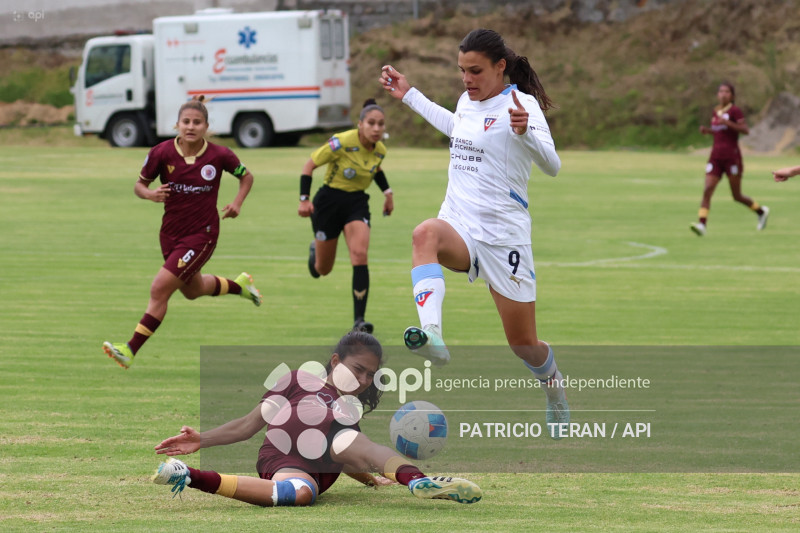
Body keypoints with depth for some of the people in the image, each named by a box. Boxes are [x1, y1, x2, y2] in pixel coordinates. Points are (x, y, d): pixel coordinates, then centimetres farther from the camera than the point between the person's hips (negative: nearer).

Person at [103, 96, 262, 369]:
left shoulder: (219, 155, -12)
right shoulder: (161, 152, -11)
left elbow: (246, 176, 7)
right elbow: (139, 184, 1)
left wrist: (237, 202, -8)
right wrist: (149, 194, -21)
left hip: (202, 234, -5)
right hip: (171, 232, 5)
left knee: (160, 288, -16)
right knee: (192, 290, 26)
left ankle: (131, 350, -10)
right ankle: (240, 285, 56)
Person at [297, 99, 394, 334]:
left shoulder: (380, 151, -5)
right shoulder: (342, 143, -22)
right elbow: (309, 165, -12)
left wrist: (387, 192, 11)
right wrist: (304, 199, -18)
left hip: (357, 204, 3)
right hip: (329, 202, -3)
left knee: (360, 255, -22)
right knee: (323, 270, 9)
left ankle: (359, 319, -21)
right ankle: (314, 251, 50)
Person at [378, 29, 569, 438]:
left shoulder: (521, 105, -11)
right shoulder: (467, 101, 10)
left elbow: (551, 166, -22)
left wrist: (525, 132, -41)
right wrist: (409, 96, 36)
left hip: (503, 233, -5)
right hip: (459, 225, 5)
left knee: (523, 344, 6)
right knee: (426, 234, -35)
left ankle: (555, 391, 42)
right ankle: (431, 334, -54)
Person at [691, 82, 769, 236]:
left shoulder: (735, 111, -5)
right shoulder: (716, 112, 14)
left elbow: (745, 130, -15)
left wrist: (727, 122, -25)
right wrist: (707, 130, 9)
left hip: (732, 158, -5)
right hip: (715, 158, 5)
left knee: (737, 196, 5)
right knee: (707, 190, -14)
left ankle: (761, 211, 30)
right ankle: (702, 224, -23)